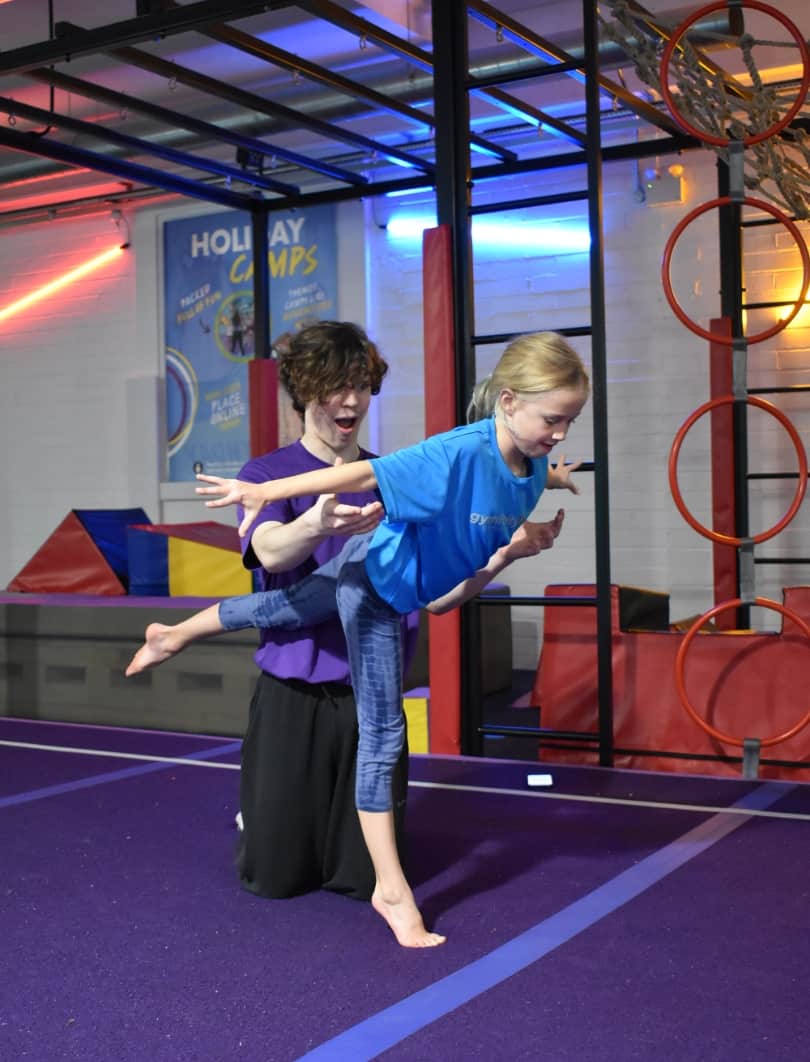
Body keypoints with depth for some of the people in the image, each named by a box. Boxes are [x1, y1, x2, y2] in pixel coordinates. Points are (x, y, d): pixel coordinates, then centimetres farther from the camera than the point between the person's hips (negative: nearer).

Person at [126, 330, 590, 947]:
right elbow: (365, 475, -32)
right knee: (382, 735, -1)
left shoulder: (532, 470, -13)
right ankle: (391, 892, 9)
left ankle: (175, 636, 54)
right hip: (374, 580, -7)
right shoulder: (460, 453, -36)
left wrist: (520, 548, -15)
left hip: (406, 587, 7)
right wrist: (263, 493, -27)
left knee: (287, 610, 28)